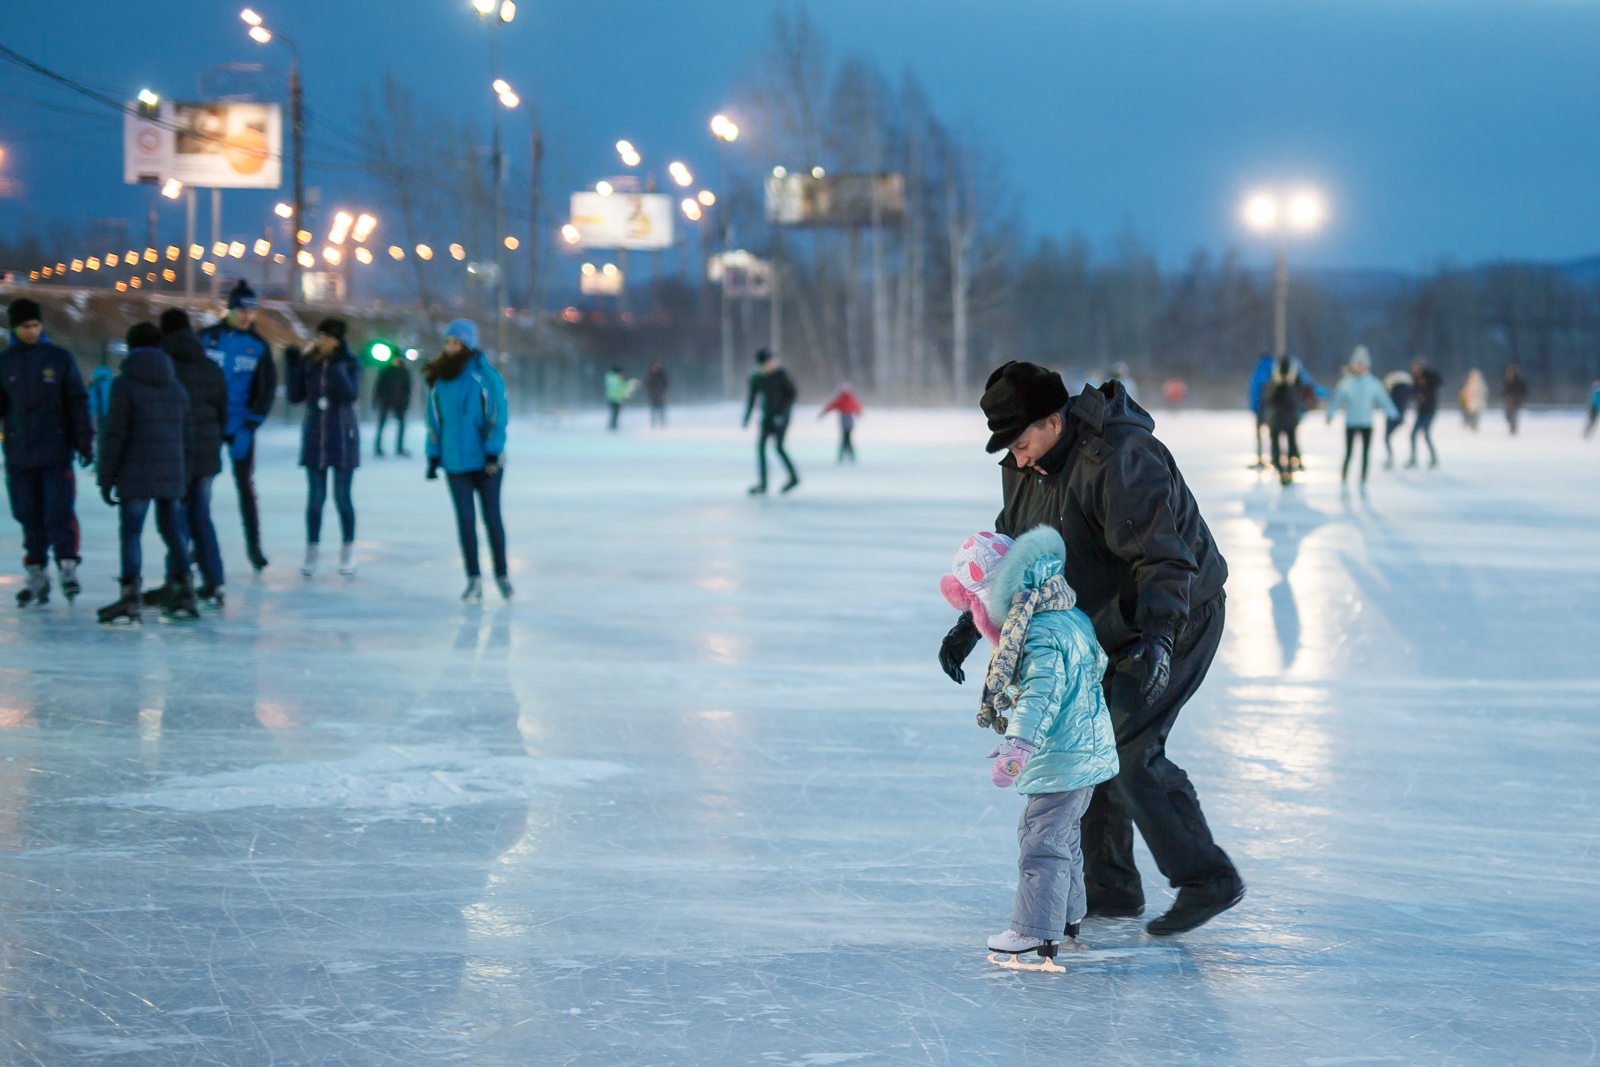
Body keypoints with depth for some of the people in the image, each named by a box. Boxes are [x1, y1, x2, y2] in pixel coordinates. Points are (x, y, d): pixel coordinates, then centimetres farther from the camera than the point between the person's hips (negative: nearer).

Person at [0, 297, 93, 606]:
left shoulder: (60, 358, 1)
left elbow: (78, 401, 4)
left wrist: (85, 441, 0)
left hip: (57, 452, -2)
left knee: (59, 511, -8)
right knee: (29, 516, 4)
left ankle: (67, 566, 4)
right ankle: (36, 574, 12)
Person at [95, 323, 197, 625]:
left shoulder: (125, 384, -6)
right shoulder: (176, 387, 12)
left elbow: (115, 435, -10)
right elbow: (185, 432, 14)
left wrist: (106, 477, -5)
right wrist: (184, 478, 20)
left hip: (135, 476, -6)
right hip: (172, 474, 6)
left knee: (131, 534, -4)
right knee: (173, 532, 14)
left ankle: (131, 597, -10)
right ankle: (185, 594, 17)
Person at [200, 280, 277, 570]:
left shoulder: (259, 346, 0)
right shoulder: (207, 338, -1)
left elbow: (268, 388, 0)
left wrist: (251, 422, -10)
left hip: (241, 426, 0)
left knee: (245, 486, 1)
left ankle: (254, 545, 8)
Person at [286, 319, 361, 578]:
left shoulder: (350, 364, -6)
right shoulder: (309, 363, 3)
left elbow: (351, 395, -20)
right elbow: (296, 396, 2)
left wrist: (337, 369, -30)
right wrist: (293, 367, -10)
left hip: (343, 438, -2)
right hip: (314, 437, 2)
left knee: (342, 497, 1)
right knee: (315, 497, 3)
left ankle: (348, 551, 15)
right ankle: (311, 552, 10)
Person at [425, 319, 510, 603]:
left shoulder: (486, 376, -7)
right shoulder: (438, 379, 4)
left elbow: (497, 416, -7)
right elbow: (434, 420, 9)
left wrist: (493, 452, -13)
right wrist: (433, 456, 7)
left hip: (485, 461, -3)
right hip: (455, 462, 3)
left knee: (492, 517, 5)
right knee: (465, 519, 3)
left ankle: (502, 574, 19)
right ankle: (474, 580, 9)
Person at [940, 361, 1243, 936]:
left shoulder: (1119, 459, -28)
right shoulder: (1026, 469, 1)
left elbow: (1162, 559, -32)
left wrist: (1157, 637, -43)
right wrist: (970, 624, 3)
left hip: (1175, 617, -9)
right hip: (1109, 627, 9)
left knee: (1128, 750, -15)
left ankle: (1207, 878, -6)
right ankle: (1109, 885, 18)